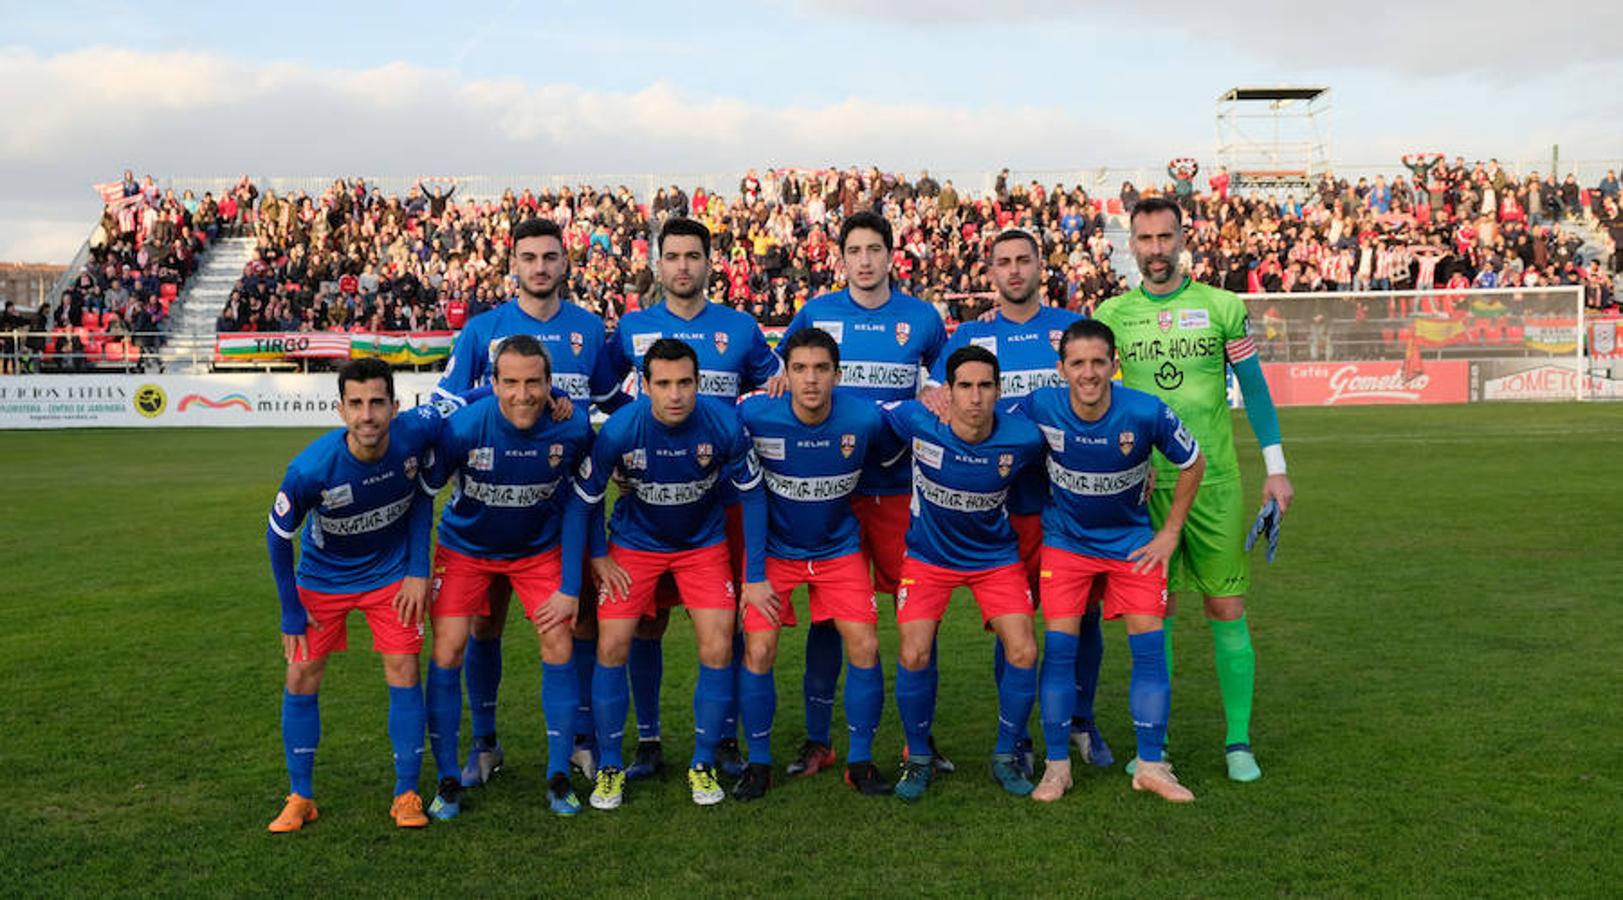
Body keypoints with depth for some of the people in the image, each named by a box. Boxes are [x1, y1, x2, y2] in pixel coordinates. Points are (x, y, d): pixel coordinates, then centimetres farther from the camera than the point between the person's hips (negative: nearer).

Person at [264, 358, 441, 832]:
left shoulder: (416, 433, -27)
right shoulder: (310, 468, -32)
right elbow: (278, 535, -14)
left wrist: (418, 569, -8)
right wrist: (291, 612, -10)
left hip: (391, 571, 1)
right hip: (322, 575, -1)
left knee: (404, 672, -5)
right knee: (301, 678, -1)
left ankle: (407, 794, 9)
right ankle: (301, 798, 16)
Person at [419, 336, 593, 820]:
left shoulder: (573, 428, -23)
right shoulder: (463, 427, -29)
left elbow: (575, 504, -9)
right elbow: (422, 493, -14)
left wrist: (570, 586, -9)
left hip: (540, 549, 1)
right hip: (465, 548, -1)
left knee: (559, 649, -6)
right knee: (446, 654, -8)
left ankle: (559, 777, 11)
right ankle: (448, 780, 10)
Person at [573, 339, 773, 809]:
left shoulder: (724, 424, -24)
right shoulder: (619, 429, -25)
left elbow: (751, 493, -9)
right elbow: (586, 495, -6)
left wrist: (755, 576, -8)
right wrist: (598, 556, -4)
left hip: (704, 543, 0)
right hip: (634, 543, 0)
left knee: (717, 651, -9)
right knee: (611, 647, -8)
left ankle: (703, 764, 12)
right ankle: (609, 768, 11)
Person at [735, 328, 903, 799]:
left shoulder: (865, 418, -17)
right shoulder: (755, 415, -21)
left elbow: (893, 459, 5)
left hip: (839, 547, 1)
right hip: (774, 548, -1)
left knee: (865, 648, -6)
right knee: (758, 652, -9)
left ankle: (860, 760, 13)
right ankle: (758, 762, 12)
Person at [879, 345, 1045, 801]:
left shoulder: (1022, 437, -21)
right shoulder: (918, 421, -23)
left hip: (995, 555, 1)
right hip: (928, 555, -1)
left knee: (1024, 652, -10)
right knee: (914, 656, -13)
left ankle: (1005, 756, 15)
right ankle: (918, 758, 13)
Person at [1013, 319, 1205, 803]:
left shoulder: (1148, 413, -21)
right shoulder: (1040, 407, -20)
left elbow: (1193, 464, -4)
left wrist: (1170, 534, -1)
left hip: (1132, 540, 0)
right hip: (1065, 540, 0)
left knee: (1150, 646, -4)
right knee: (1059, 646, -7)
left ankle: (1151, 765, 11)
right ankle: (1057, 765, 7)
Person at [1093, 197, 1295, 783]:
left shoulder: (1221, 306, 2)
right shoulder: (1112, 315, 4)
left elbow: (1254, 387, 6)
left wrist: (1276, 467, 3)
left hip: (1215, 479, 0)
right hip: (1144, 482, 1)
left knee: (1227, 609, 1)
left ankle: (1238, 742, 13)